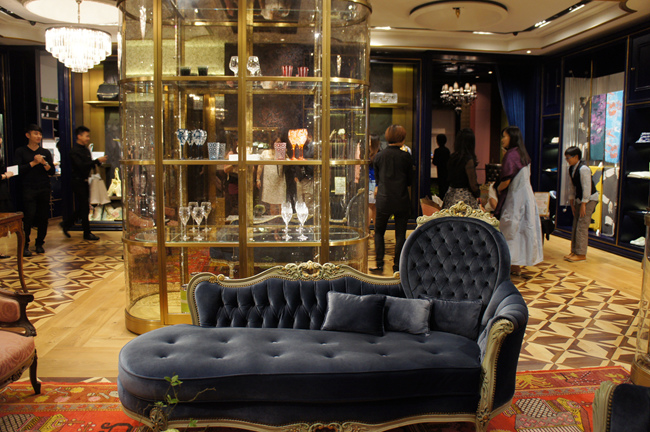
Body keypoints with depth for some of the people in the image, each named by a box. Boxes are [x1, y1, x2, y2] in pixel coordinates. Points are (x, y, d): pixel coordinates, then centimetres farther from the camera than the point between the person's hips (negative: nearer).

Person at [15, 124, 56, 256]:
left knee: (43, 218, 2)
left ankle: (39, 244, 13)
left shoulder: (45, 152, 12)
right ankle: (25, 245, -1)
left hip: (44, 189, 3)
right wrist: (34, 163, -11)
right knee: (29, 217, -8)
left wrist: (44, 163, -9)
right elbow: (18, 170, -6)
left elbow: (52, 172, 8)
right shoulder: (21, 151, 4)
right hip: (29, 189, -3)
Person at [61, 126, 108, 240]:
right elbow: (81, 166, -26)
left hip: (84, 181, 9)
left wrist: (98, 162, -1)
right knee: (84, 208, -3)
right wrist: (97, 161, -27)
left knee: (82, 208, 13)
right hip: (78, 182, -9)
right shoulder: (74, 151, -14)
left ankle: (66, 224, 28)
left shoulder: (86, 150, 14)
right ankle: (87, 233, 6)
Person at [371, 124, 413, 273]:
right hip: (402, 200, -1)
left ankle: (379, 264, 8)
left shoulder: (379, 156, 0)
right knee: (400, 234, 9)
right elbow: (409, 181, 3)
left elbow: (377, 179, 8)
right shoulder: (406, 157, -6)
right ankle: (397, 266, 13)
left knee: (379, 232, 14)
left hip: (383, 200, 1)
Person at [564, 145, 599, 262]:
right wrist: (571, 202, 12)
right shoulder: (571, 168, 5)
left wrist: (583, 204, -21)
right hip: (579, 199, 9)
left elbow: (587, 187, -22)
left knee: (582, 226, -11)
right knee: (575, 225, 10)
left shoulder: (583, 169, -22)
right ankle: (574, 251, 17)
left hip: (589, 199, -9)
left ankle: (581, 254, -6)